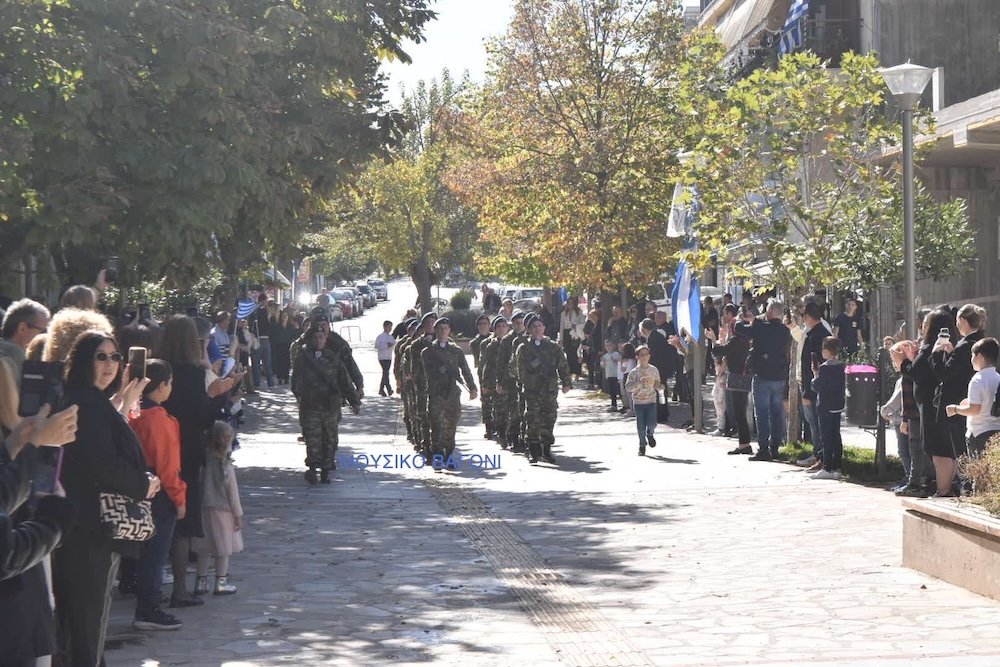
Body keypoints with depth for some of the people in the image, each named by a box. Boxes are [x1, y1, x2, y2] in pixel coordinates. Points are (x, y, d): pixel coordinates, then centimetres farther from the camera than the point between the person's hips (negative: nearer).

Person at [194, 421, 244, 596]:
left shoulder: (203, 462, -2)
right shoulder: (225, 466, -14)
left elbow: (199, 487, 3)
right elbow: (232, 492, -10)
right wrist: (238, 514, -2)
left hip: (204, 508, 5)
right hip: (222, 510, -5)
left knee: (204, 549, 13)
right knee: (223, 549, 7)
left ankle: (201, 581, 17)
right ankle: (221, 582, 11)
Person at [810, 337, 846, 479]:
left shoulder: (824, 368, -17)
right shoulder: (841, 366, 6)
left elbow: (816, 387, -16)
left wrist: (815, 374, -1)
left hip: (825, 407, -7)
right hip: (838, 405, 7)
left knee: (826, 438, -4)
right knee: (836, 437, 10)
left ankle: (827, 469, -4)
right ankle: (837, 468, 11)